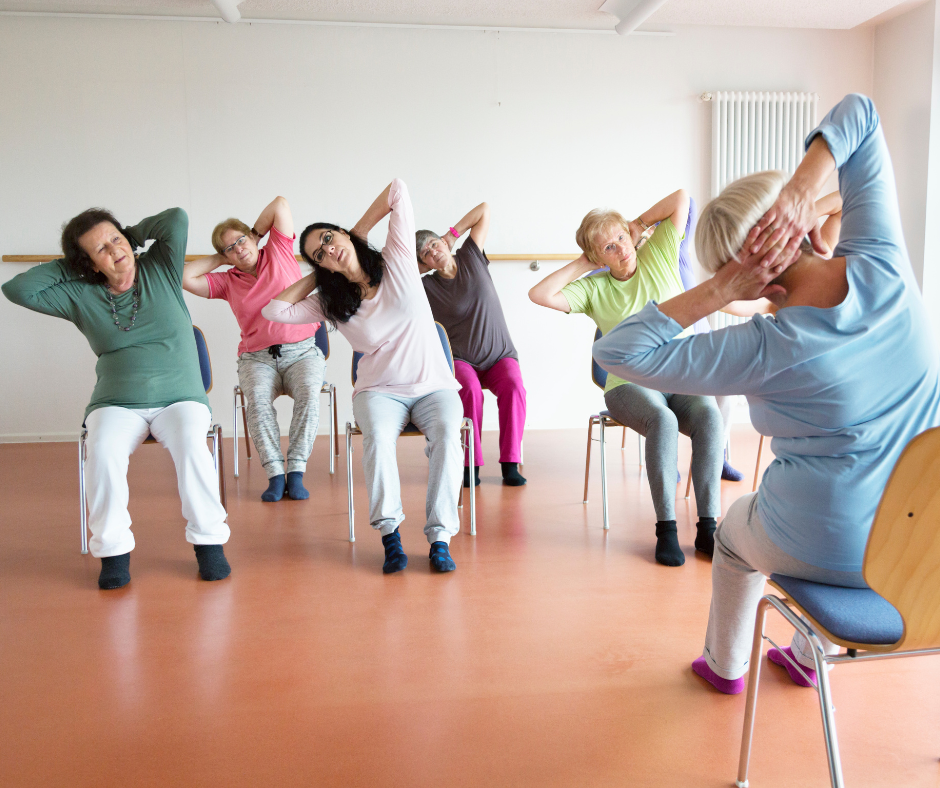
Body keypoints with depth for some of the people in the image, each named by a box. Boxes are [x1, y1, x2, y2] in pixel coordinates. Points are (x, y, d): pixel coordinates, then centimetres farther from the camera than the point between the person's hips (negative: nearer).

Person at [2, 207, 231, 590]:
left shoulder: (161, 271, 7)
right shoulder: (80, 296, 9)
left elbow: (177, 218, -4)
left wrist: (133, 233, 9)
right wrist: (67, 266, 8)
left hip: (180, 398, -1)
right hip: (117, 404, 1)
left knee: (191, 445, -33)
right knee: (103, 452, -32)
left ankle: (208, 540, -18)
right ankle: (113, 549, -15)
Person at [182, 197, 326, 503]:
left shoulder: (279, 253, 9)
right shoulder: (227, 281, 14)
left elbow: (280, 204, 6)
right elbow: (186, 278, 4)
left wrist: (255, 233, 17)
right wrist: (220, 258, 12)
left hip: (302, 351, -1)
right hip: (257, 357, 2)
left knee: (309, 395, -33)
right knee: (258, 399, -32)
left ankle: (296, 472, -30)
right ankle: (275, 475, -29)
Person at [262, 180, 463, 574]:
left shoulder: (396, 260, 1)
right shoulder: (330, 303, 6)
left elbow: (398, 189, -2)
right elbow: (274, 310, -2)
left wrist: (360, 229, 7)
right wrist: (316, 276, 5)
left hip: (433, 386, -1)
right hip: (380, 390, 1)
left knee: (447, 434, -32)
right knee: (378, 437, -33)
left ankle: (440, 537, -26)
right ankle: (389, 534, -24)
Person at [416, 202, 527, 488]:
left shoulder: (471, 257, 5)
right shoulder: (426, 287, 1)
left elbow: (484, 209, 7)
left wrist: (452, 232, 7)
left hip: (500, 356, 1)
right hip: (460, 360, -1)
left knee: (514, 387, -30)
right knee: (470, 389, -34)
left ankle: (510, 464, -26)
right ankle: (470, 464, -24)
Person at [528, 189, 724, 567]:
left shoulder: (658, 256, 10)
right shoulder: (594, 288, 6)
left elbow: (681, 198, 7)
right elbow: (539, 294, -7)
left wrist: (639, 224, 12)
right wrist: (581, 264, 0)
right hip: (630, 384, -1)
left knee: (709, 416, -32)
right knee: (662, 421, -35)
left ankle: (707, 526, -28)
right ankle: (666, 529, -28)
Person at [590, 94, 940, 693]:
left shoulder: (766, 351, -27)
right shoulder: (880, 264, -14)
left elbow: (617, 352, -24)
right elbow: (858, 113, -4)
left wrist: (717, 294, -26)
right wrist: (803, 186, -21)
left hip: (825, 552, -5)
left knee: (736, 532, 30)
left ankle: (726, 665, 50)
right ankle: (809, 656, 53)